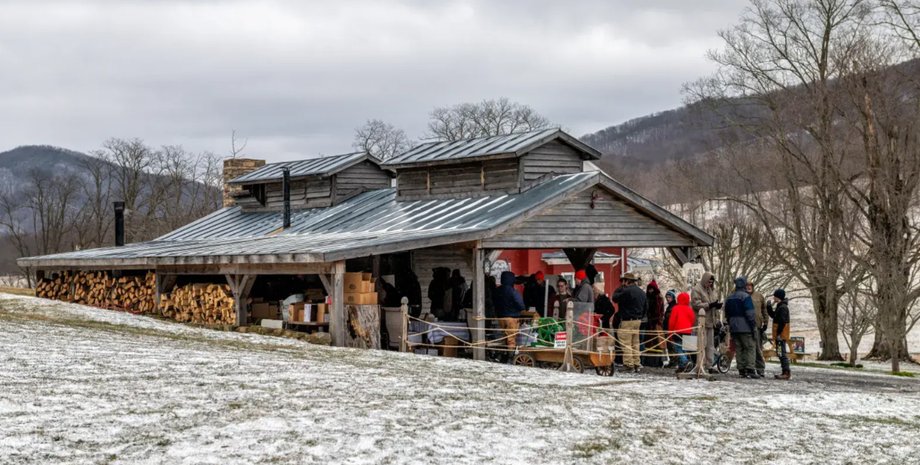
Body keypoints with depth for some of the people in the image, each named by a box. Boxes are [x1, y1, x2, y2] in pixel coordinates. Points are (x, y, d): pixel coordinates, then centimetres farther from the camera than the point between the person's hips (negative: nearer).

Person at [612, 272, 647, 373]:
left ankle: (628, 364, -11)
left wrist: (620, 287, 2)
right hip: (637, 320, 8)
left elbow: (615, 298, -9)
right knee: (635, 343, 14)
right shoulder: (641, 292, 13)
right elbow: (645, 307, 19)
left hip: (627, 320, -8)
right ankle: (636, 364, 15)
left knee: (626, 343, -6)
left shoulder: (626, 291, -17)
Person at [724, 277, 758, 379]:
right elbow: (750, 314, -14)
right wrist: (753, 327, -10)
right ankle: (750, 370, -14)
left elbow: (727, 314, 19)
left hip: (733, 328, 7)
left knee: (739, 349, 9)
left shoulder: (729, 298, 14)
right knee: (749, 348, -5)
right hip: (745, 328, -7)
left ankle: (741, 370, 5)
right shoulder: (745, 297, -10)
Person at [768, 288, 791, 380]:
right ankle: (786, 372, 15)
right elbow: (774, 316, 26)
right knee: (781, 354, 13)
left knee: (782, 353, -11)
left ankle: (786, 373, -13)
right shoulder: (780, 306, 17)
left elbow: (782, 322, -21)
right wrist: (769, 307, 13)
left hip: (781, 335, -11)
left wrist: (778, 333, -22)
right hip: (780, 335, 11)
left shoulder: (783, 307, -15)